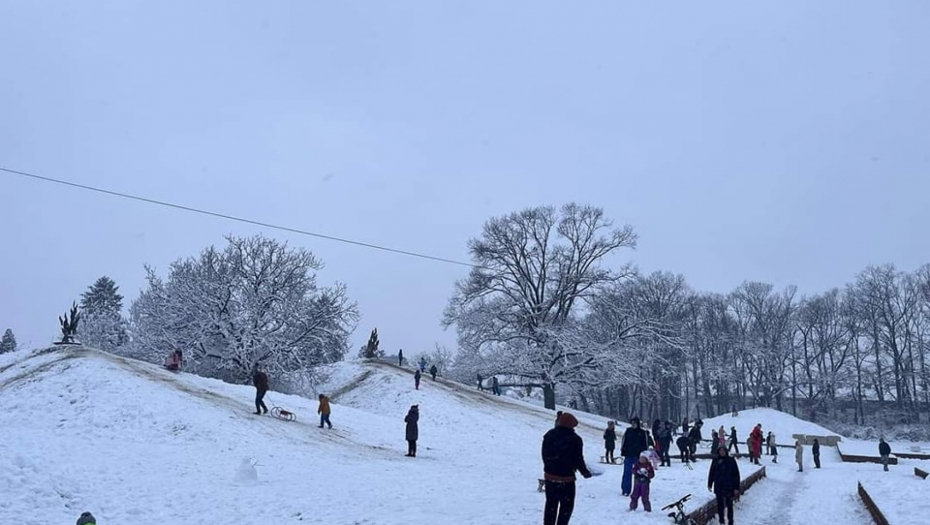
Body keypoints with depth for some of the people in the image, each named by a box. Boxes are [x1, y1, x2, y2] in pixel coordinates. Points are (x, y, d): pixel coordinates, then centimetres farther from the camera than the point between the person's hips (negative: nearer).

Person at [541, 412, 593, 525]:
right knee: (567, 505, 8)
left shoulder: (549, 436, 3)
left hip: (550, 475, 5)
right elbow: (578, 460, -10)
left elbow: (544, 455, 9)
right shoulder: (575, 440, -13)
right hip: (566, 478, -5)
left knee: (551, 504, 17)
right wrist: (585, 472, 6)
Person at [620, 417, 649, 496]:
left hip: (638, 456, -1)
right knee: (627, 473, -2)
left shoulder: (642, 433, 0)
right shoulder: (628, 431, 3)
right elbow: (624, 442, 7)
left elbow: (645, 445, 5)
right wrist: (623, 451, 2)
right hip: (629, 455, 1)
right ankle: (625, 490, 4)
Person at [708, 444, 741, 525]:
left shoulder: (731, 461, -7)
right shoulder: (715, 461, -1)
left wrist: (736, 488, -8)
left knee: (729, 505, 6)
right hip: (718, 487, 2)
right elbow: (711, 473, 6)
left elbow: (736, 475, -6)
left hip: (729, 487, -2)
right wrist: (709, 484, 8)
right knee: (720, 505, 10)